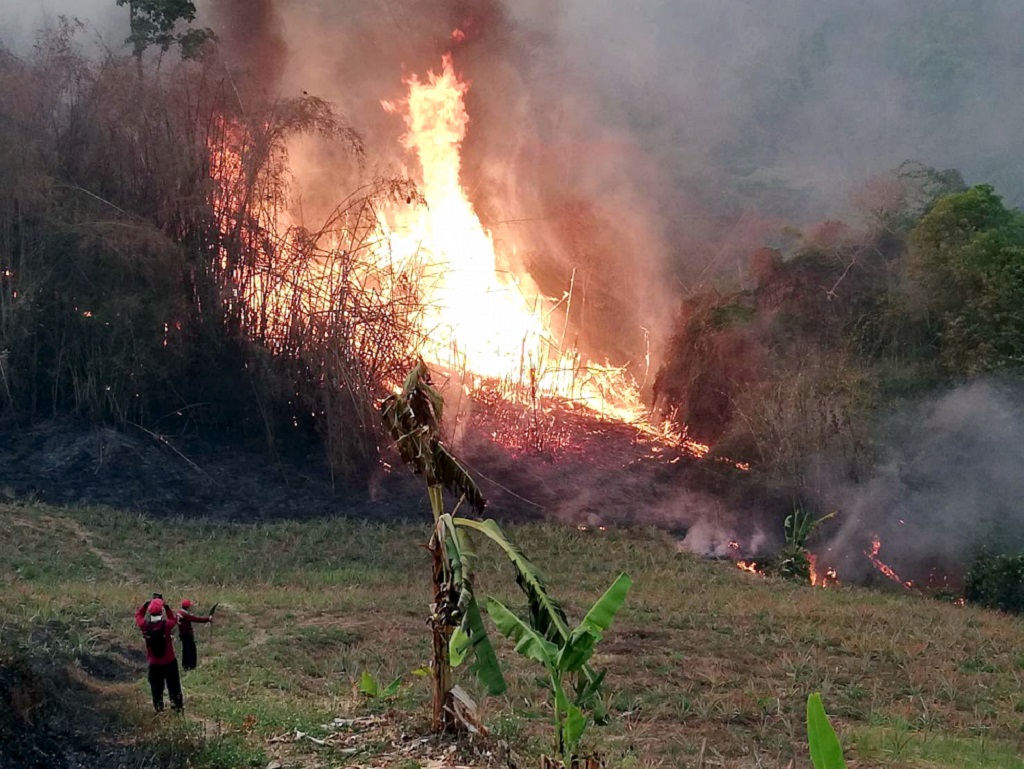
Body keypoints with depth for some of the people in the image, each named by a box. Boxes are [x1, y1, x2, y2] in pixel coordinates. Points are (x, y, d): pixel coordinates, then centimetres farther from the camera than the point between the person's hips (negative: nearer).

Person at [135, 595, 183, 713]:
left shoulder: (145, 626, -19)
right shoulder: (166, 625, -24)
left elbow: (138, 614, 1)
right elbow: (174, 619, -1)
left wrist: (147, 603, -1)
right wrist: (167, 607, -4)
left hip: (154, 663, 1)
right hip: (169, 661, -1)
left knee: (156, 686, 19)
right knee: (173, 685, 17)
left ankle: (158, 707, 27)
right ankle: (177, 704, 27)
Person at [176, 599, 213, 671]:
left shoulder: (179, 613, 5)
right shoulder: (185, 615, -24)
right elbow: (196, 619, -25)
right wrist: (208, 619, -23)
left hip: (183, 634, 10)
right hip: (187, 635, -10)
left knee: (185, 650, 18)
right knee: (191, 650, -3)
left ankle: (185, 666, 26)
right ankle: (191, 666, -1)